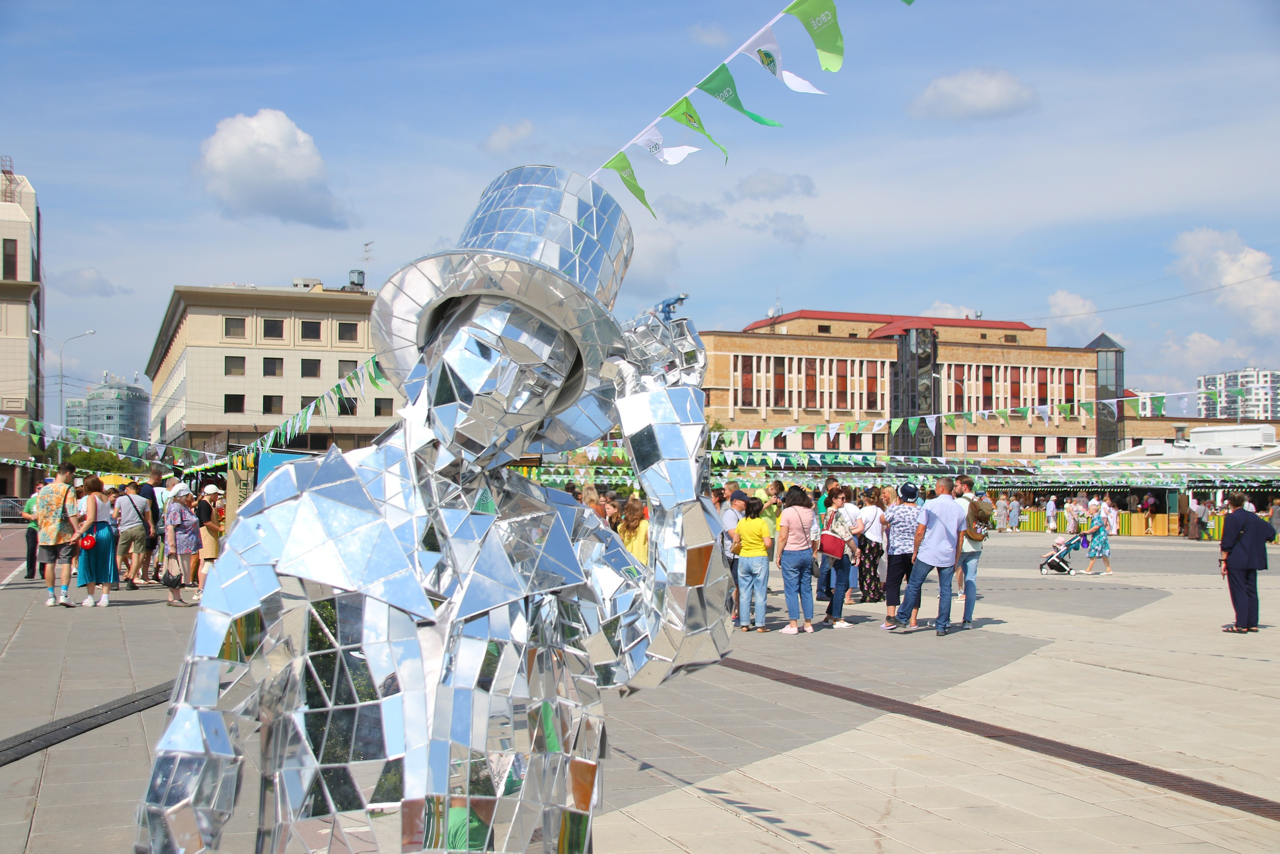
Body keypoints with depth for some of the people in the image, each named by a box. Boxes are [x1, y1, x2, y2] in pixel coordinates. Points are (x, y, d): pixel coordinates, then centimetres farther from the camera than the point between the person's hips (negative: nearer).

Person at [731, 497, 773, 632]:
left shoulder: (741, 523, 3)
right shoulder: (762, 523, -11)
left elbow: (735, 542, 8)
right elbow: (768, 544, -16)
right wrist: (771, 542, 5)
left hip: (743, 559, 4)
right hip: (759, 559, -4)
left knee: (744, 593, 9)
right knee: (760, 593, 2)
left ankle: (744, 624, 9)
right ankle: (760, 624, 2)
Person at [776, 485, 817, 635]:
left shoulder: (788, 512, -11)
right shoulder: (809, 512, 3)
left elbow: (783, 537, -13)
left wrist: (779, 555, -3)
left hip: (791, 554, -5)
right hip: (807, 553, 5)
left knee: (791, 590, -1)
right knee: (806, 589, 10)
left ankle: (793, 625, -3)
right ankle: (808, 623, 13)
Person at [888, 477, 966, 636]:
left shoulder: (930, 505, -7)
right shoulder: (959, 509, 6)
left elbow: (920, 531, -8)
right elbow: (960, 538, 10)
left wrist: (915, 551, 3)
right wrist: (956, 560, 17)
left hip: (927, 554, -4)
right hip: (948, 556, 4)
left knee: (913, 586, 7)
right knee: (946, 590, 6)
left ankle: (902, 617, 14)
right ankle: (942, 626, 8)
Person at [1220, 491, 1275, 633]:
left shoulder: (1231, 518, -10)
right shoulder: (1253, 517, 9)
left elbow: (1227, 543, -13)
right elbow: (1270, 531, 15)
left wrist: (1223, 561, -9)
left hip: (1235, 562, -6)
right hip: (1251, 561, 6)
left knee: (1238, 593, -5)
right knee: (1251, 591, 10)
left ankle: (1241, 625, -7)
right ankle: (1252, 624, 11)